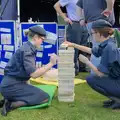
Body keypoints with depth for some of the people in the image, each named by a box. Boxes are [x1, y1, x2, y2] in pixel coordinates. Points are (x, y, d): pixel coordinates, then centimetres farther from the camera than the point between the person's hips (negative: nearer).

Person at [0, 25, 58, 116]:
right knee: (45, 98, -11)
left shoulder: (29, 48, 12)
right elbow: (33, 74, -24)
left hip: (13, 84, 10)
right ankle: (11, 104, -10)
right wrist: (51, 63, -19)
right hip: (11, 86, -10)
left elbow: (31, 70, 10)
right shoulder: (27, 50, -17)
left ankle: (9, 100, 7)